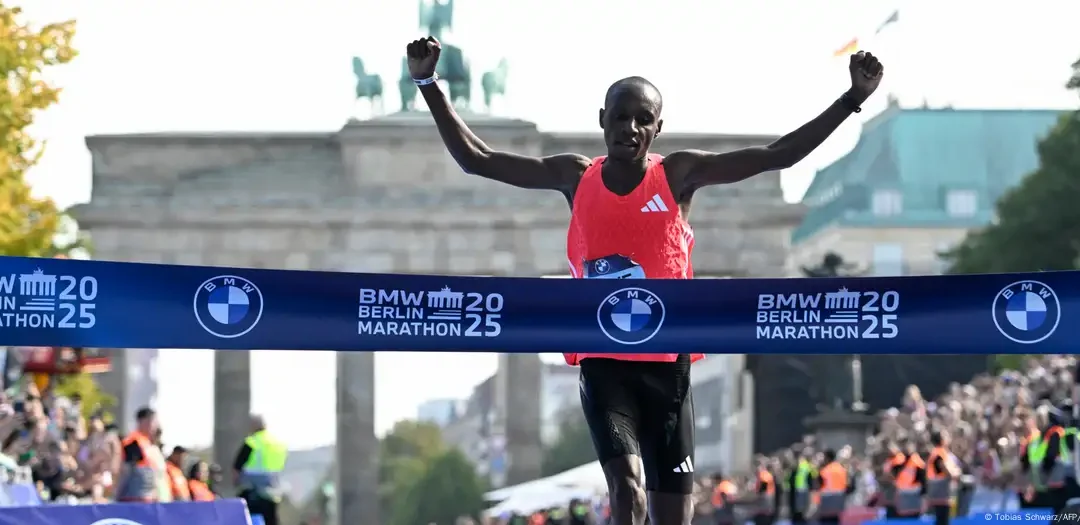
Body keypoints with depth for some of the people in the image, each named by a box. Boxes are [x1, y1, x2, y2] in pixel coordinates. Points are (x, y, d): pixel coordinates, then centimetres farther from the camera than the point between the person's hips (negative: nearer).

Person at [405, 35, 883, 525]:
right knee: (626, 485, -23)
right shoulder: (576, 177, 2)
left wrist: (852, 98, -12)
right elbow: (475, 159, 3)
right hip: (604, 364, -1)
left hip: (666, 364, 1)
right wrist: (429, 85, -5)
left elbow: (777, 155, -5)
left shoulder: (679, 175, -2)